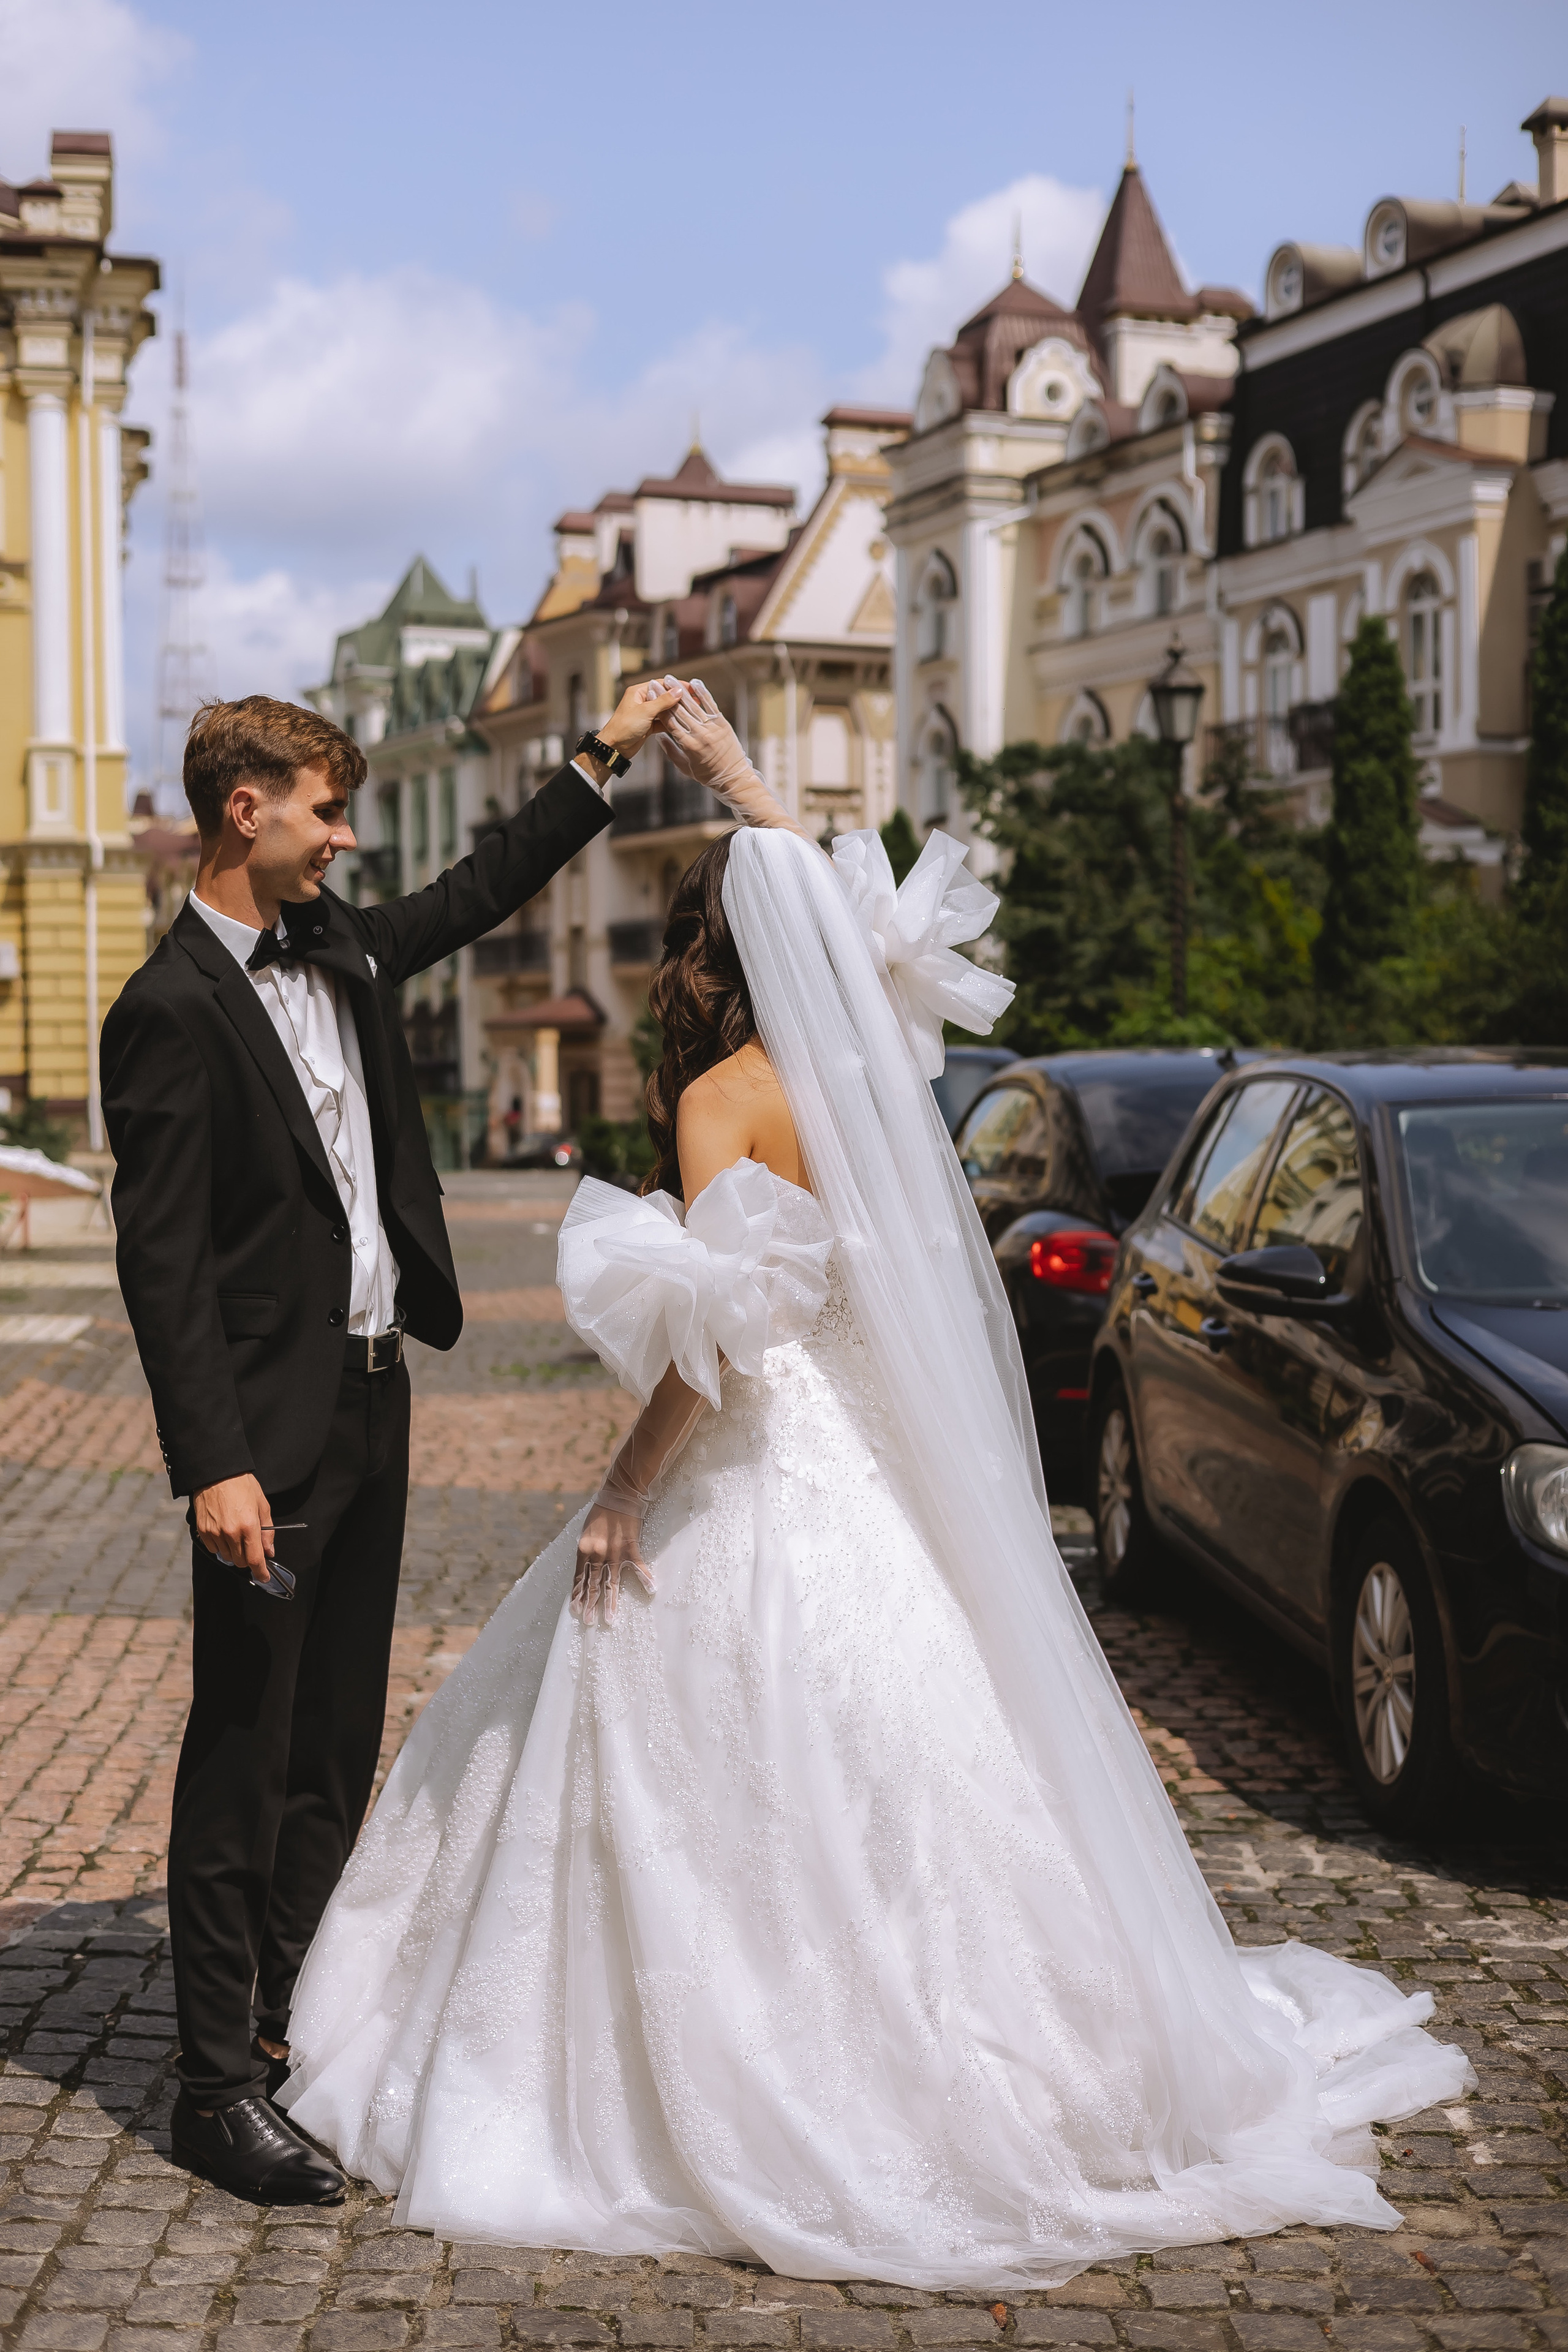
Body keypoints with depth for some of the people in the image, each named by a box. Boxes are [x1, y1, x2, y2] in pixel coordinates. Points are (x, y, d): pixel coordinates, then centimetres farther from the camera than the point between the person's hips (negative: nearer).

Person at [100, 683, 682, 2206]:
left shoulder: (341, 950, 9)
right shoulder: (171, 1010, -15)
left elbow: (483, 891, 25)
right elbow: (160, 1262, -18)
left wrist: (605, 756, 21)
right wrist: (214, 1465, -23)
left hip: (371, 1396, 8)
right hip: (271, 1431, -8)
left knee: (338, 1739, 16)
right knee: (243, 1752, 0)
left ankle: (294, 2012, 31)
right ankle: (220, 2086, 11)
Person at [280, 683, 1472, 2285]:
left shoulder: (725, 1096, -14)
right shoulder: (862, 1058, 6)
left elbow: (710, 1343, -19)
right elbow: (829, 901, 27)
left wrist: (622, 1501, -11)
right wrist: (735, 780, 34)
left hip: (761, 1490, -8)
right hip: (875, 1472, 8)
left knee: (741, 1804, 0)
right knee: (886, 1781, 14)